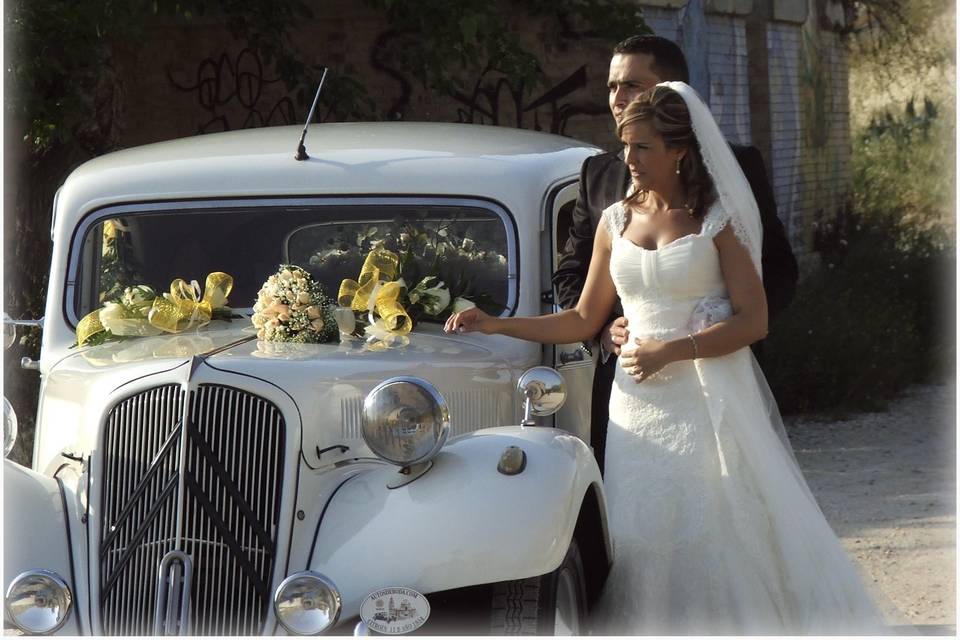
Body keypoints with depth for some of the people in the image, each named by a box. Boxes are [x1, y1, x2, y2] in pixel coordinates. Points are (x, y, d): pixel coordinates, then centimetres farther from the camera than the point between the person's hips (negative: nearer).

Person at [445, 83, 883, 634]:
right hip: (640, 403, 4)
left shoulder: (717, 219, -3)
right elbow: (584, 319, 15)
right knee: (640, 539, -1)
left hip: (709, 401, -4)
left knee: (720, 538, -4)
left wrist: (671, 350, -17)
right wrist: (496, 325, 6)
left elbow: (753, 320, -8)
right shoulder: (616, 222, 10)